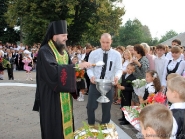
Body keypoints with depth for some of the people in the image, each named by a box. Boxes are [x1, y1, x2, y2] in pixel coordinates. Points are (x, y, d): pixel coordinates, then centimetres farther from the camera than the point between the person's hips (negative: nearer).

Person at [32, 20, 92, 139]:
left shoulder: (63, 51, 9)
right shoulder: (44, 51, -17)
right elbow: (53, 70, -32)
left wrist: (78, 71, -3)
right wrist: (77, 66, -30)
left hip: (65, 96, 8)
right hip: (52, 96, -7)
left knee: (65, 122, 14)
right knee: (54, 126, 2)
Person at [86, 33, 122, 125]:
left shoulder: (116, 54, -3)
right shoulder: (94, 53, -2)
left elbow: (119, 69, -4)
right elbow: (89, 68, 0)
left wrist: (117, 76, -27)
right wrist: (91, 76, -22)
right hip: (95, 84, 0)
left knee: (107, 108, 12)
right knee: (90, 107, 4)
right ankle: (91, 126, 25)